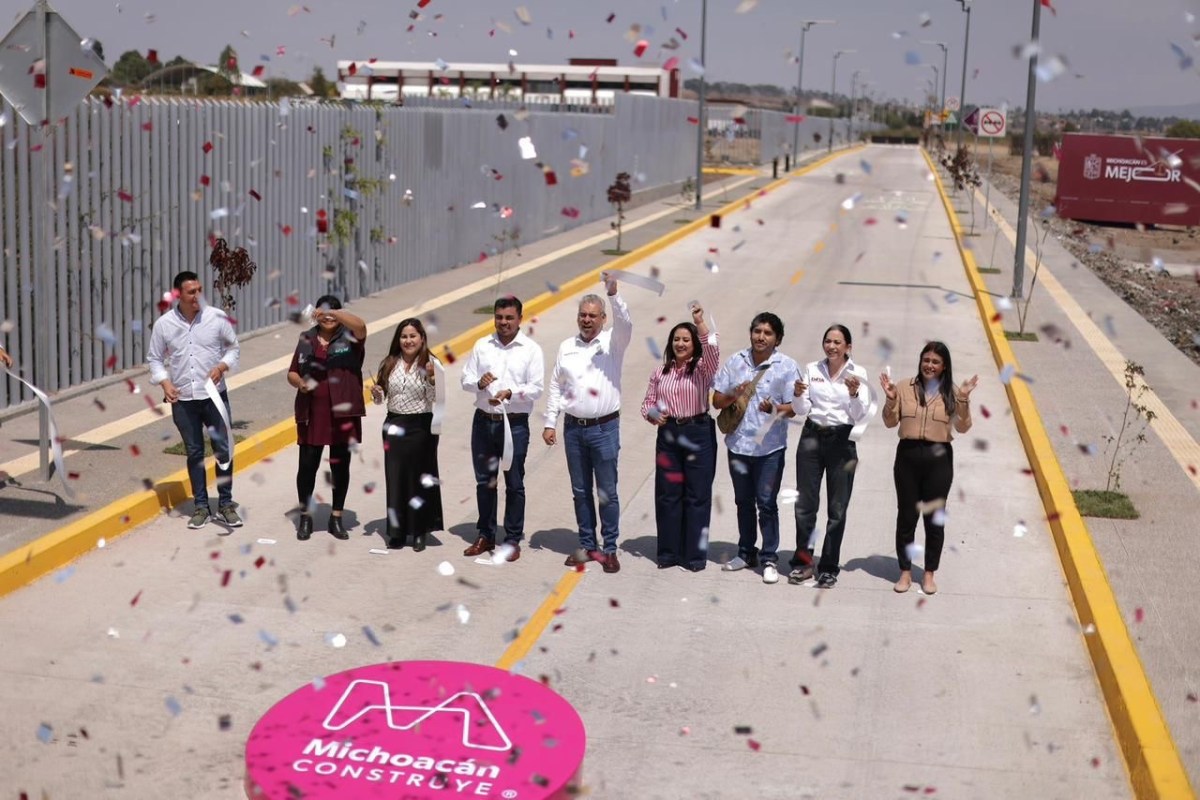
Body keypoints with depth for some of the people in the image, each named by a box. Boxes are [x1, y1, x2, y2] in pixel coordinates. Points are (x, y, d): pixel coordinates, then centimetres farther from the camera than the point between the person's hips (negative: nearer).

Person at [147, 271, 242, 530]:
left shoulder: (217, 317, -6)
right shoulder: (164, 324, -4)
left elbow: (233, 348, 5)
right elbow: (154, 358, 6)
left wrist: (222, 366, -14)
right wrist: (164, 382, -10)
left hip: (214, 396, -1)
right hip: (182, 400, 1)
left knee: (223, 449, 2)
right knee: (194, 453, 10)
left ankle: (226, 504, 16)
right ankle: (200, 506, 19)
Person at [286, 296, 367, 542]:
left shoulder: (349, 337, 1)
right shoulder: (306, 339, 10)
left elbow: (361, 325, -23)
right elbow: (291, 373, 13)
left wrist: (333, 313, -33)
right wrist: (299, 382, -9)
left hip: (343, 413, -2)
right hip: (311, 413, 2)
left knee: (340, 465, 6)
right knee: (307, 464, 2)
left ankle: (336, 518, 18)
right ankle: (305, 517, 16)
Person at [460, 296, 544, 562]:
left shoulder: (531, 349, -3)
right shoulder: (482, 346, 8)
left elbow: (536, 388, -8)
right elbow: (465, 378, 9)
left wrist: (510, 393, -24)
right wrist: (479, 382, -14)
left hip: (514, 424, -4)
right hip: (483, 421, 4)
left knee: (514, 484, 3)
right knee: (484, 481, 12)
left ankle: (513, 540, 12)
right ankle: (485, 536, 24)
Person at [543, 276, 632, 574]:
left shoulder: (612, 343, -1)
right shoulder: (566, 347, 9)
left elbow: (625, 324, -23)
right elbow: (556, 387, 10)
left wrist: (614, 294, -35)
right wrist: (550, 423, 6)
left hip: (604, 428, -4)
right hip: (573, 427, 4)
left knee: (607, 493, 0)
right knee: (580, 491, 11)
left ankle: (610, 549, 8)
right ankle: (587, 546, 20)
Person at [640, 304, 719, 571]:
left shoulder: (703, 368, -3)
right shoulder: (660, 372, 8)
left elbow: (712, 351, -26)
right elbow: (648, 403, 14)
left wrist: (700, 323, -35)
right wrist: (653, 416, -8)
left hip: (698, 434, -3)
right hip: (668, 434, 4)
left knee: (697, 496, 3)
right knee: (667, 494, 7)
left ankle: (695, 555, 13)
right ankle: (668, 552, 19)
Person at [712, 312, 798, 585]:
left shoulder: (787, 366, -5)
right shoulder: (735, 362, 4)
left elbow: (793, 407, -6)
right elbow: (716, 401, 6)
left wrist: (775, 409, -26)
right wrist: (734, 396, -14)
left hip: (770, 447, -4)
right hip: (738, 443, 4)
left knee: (766, 503, -2)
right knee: (744, 501, 16)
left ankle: (769, 558, 9)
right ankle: (746, 552, 29)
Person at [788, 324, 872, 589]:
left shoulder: (858, 373, -3)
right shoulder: (812, 369, 5)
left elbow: (860, 416, -8)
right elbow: (802, 411, 5)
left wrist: (854, 393, -25)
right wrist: (799, 395, -15)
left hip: (842, 440, -2)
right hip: (812, 436, 2)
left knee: (837, 508, 3)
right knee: (805, 503, 4)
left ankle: (829, 567, 12)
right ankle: (802, 561, 15)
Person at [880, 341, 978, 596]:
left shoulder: (951, 392, 1)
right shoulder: (905, 388, 2)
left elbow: (962, 427, -4)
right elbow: (890, 422, 3)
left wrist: (964, 399, -16)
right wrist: (890, 398, -13)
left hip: (939, 458, 0)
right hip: (908, 455, 0)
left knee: (935, 518, 7)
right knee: (906, 516, 7)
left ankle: (929, 574, 19)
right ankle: (905, 572, 19)